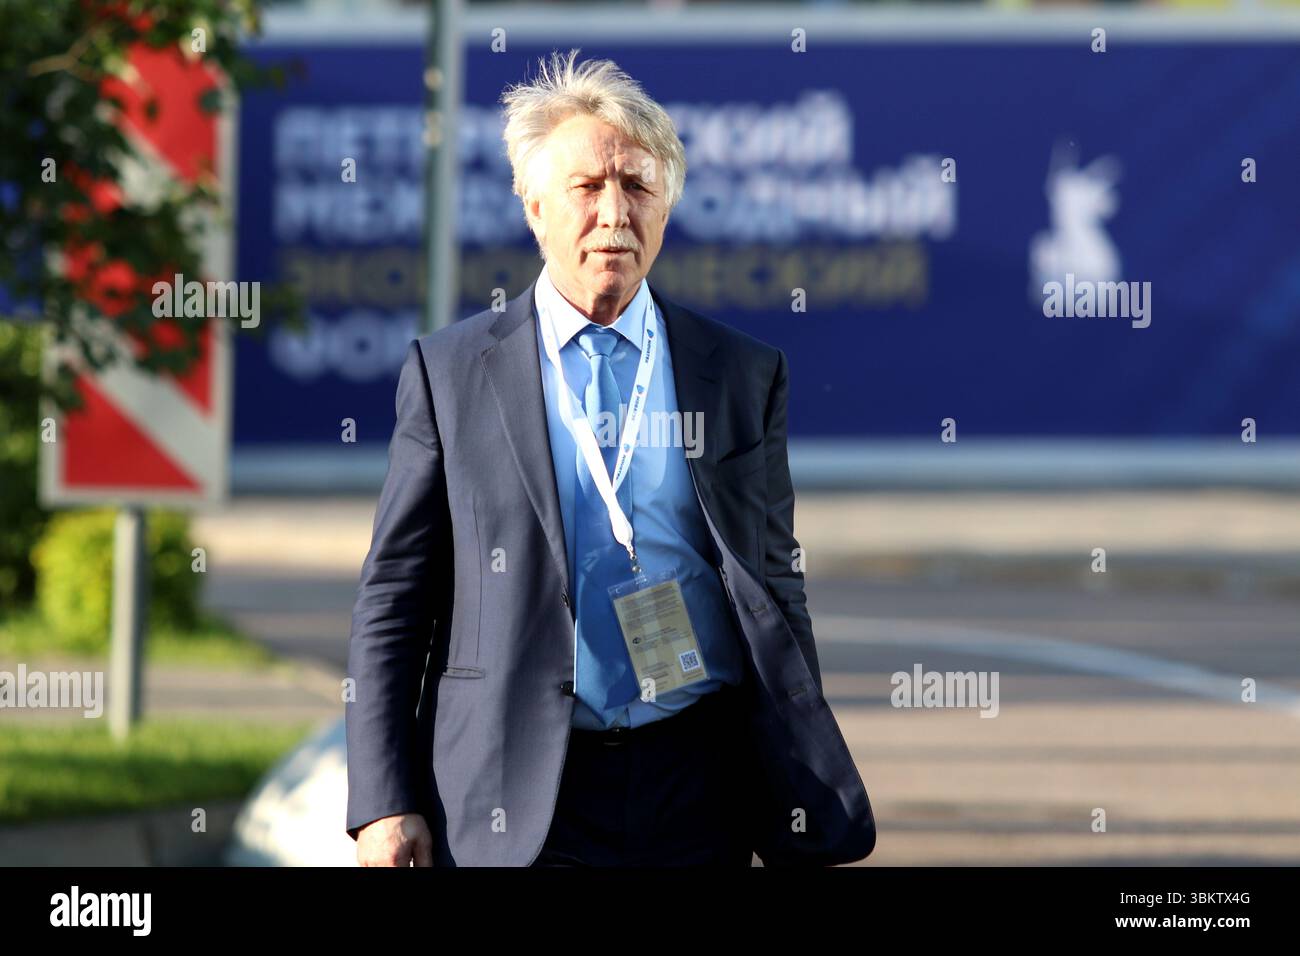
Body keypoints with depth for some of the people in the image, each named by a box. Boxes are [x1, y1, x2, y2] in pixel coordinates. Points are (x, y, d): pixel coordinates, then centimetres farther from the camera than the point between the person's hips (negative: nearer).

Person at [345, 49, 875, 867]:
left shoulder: (745, 377, 10)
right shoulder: (450, 373, 4)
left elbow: (776, 588, 12)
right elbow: (392, 603, 3)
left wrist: (805, 794, 8)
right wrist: (385, 806, -5)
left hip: (700, 795, 2)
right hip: (516, 803, -1)